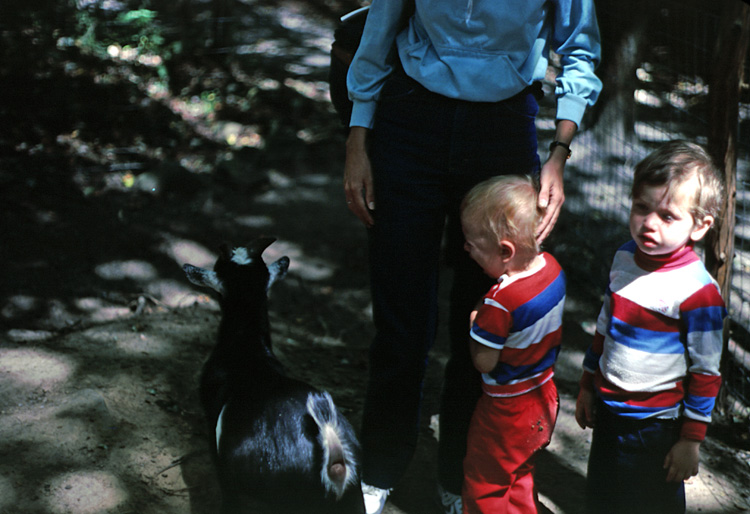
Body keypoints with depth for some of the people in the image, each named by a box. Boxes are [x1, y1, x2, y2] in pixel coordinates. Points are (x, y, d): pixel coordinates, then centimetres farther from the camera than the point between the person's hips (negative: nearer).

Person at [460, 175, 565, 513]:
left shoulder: (500, 301, -33)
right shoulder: (551, 267, -9)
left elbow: (484, 361, -22)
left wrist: (473, 322, -9)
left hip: (507, 412, -8)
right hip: (544, 398, 8)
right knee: (519, 478, 27)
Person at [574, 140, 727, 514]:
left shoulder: (697, 290, -22)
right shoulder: (625, 259, -1)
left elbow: (705, 372, -16)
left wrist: (691, 440, -12)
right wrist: (588, 385, 20)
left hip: (655, 426, -7)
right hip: (608, 411, 7)